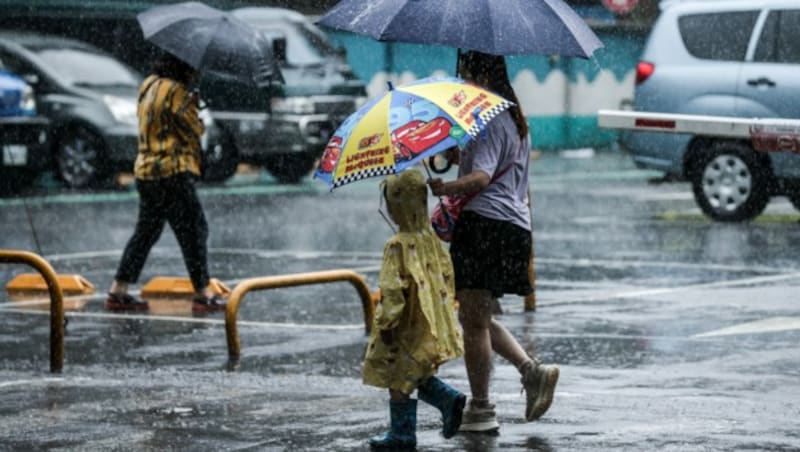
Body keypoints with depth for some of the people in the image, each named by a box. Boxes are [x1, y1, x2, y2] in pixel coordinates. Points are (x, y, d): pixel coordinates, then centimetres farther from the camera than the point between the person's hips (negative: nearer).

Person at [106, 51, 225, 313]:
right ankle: (203, 294, -1)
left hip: (147, 171, 9)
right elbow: (195, 129, -12)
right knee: (193, 231, -2)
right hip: (172, 172, -9)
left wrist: (190, 102, 4)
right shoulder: (175, 91, -14)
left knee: (146, 232, 14)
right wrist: (194, 104, 4)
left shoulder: (149, 85, 13)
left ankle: (118, 292, 14)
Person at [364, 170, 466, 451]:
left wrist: (386, 322, -16)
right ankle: (449, 400, 5)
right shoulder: (431, 239, 3)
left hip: (409, 326, -8)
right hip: (433, 323, 8)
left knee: (398, 380, 5)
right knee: (415, 375, 22)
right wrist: (447, 307, 21)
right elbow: (446, 274, 11)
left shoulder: (398, 246, -21)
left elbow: (393, 288, -23)